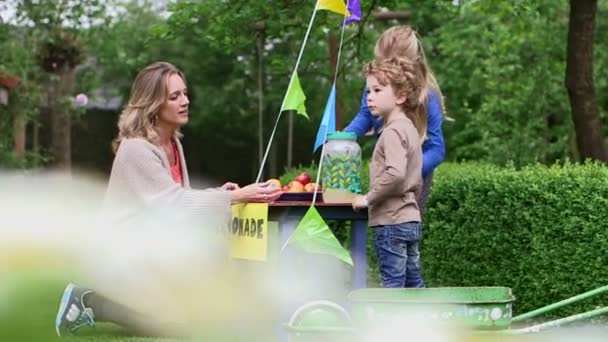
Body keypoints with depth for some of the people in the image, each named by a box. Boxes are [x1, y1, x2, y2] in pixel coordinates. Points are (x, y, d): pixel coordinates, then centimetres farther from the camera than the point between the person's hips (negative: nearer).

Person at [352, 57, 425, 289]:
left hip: (391, 222, -10)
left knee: (393, 285, -7)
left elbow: (395, 174, -28)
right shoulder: (411, 128, 16)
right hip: (411, 219, 10)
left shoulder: (393, 131, -14)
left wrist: (368, 199, -19)